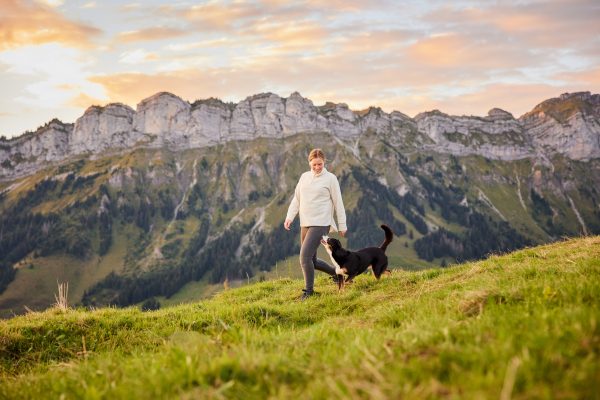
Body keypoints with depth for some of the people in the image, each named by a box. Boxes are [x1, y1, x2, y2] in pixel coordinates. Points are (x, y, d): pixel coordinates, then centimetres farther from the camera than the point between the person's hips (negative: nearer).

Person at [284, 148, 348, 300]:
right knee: (311, 260, 12)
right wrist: (289, 217, 2)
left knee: (305, 256, -17)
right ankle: (336, 272, 36)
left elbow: (338, 203, -1)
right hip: (305, 224, 7)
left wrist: (342, 225, 1)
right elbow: (296, 199, 14)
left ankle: (308, 290, -3)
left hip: (320, 224, -6)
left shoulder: (330, 178, -3)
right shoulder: (304, 177, 11)